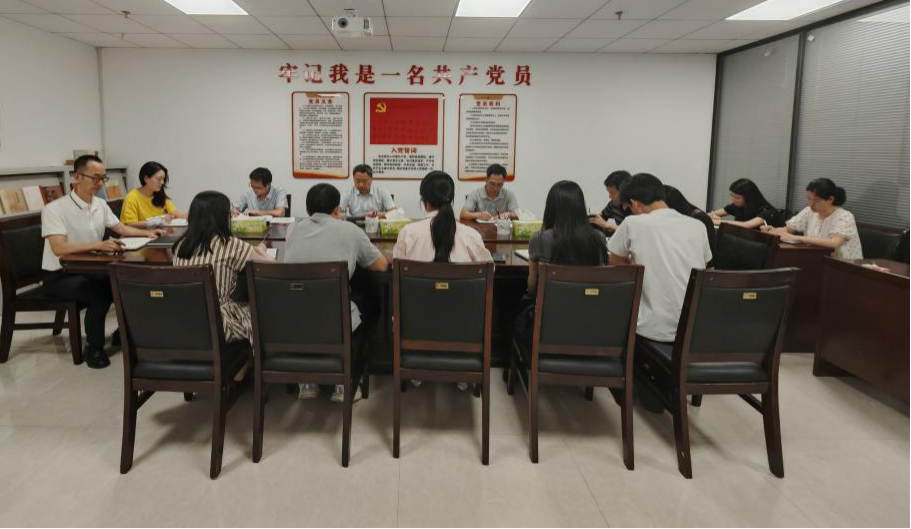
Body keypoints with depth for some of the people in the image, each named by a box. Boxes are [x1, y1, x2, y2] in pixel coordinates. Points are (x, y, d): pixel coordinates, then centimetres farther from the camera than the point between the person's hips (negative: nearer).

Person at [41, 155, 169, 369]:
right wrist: (99, 245, -45)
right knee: (100, 292, -32)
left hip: (90, 270, 7)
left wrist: (147, 233, -1)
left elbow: (121, 228, 18)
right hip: (60, 276, -7)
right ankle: (93, 347, -12)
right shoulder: (54, 209, -19)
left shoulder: (101, 205, 4)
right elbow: (59, 248, -31)